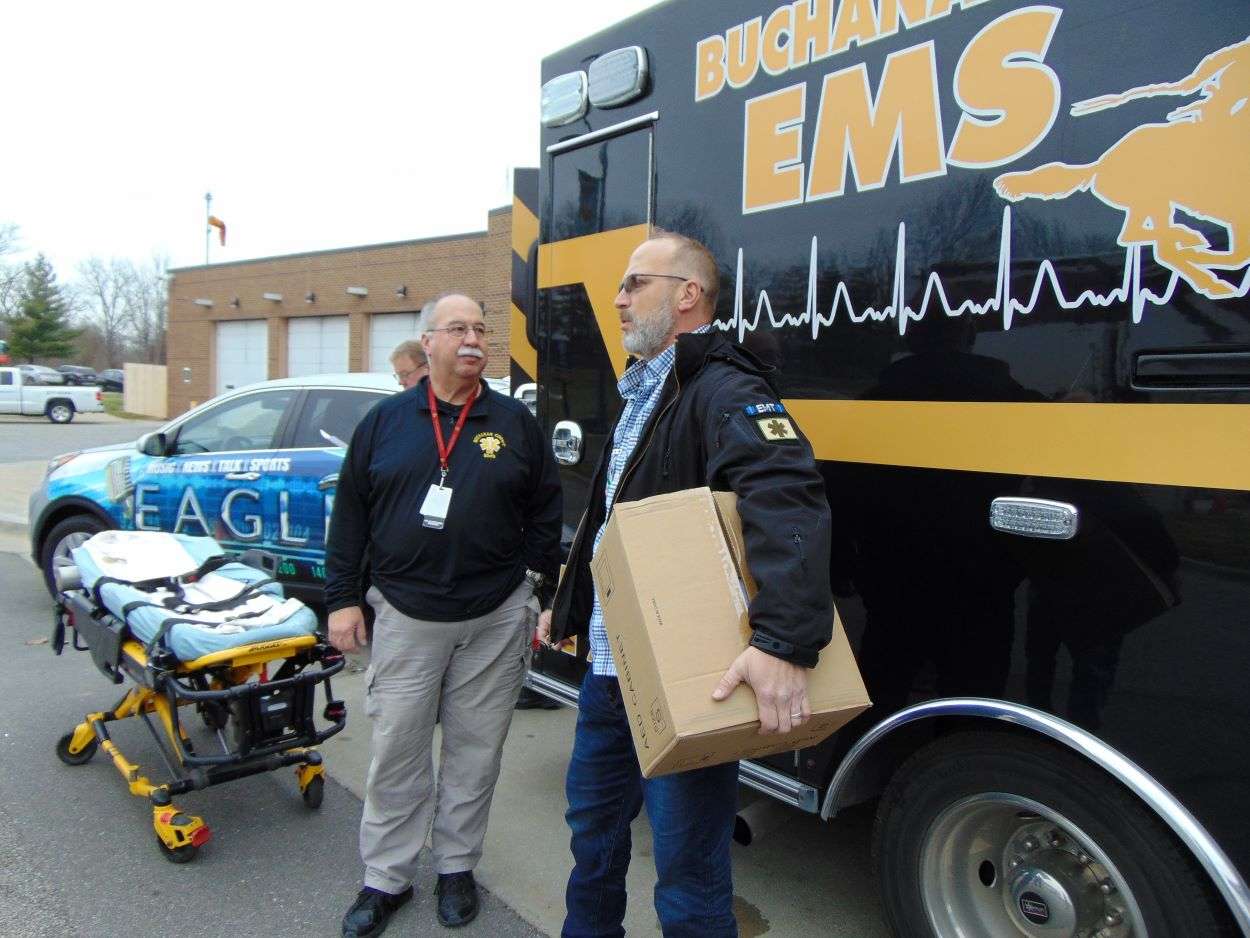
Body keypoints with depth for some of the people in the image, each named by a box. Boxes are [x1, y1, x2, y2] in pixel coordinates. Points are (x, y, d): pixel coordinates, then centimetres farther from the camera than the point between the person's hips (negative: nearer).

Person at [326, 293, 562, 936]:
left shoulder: (515, 422, 3)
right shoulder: (386, 420, 5)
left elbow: (544, 514, 6)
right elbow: (350, 513, 7)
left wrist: (531, 594, 1)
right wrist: (343, 598, 3)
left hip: (495, 622, 0)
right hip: (404, 617, 0)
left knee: (475, 752, 11)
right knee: (396, 751, 8)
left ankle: (456, 867, 31)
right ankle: (386, 878, 26)